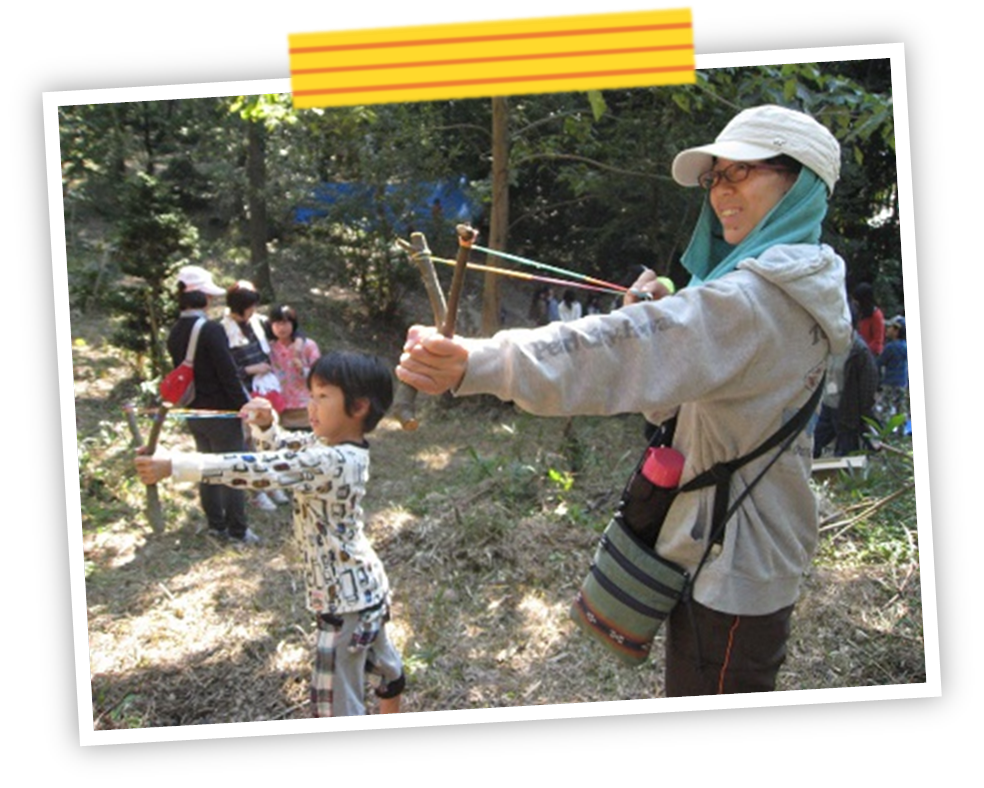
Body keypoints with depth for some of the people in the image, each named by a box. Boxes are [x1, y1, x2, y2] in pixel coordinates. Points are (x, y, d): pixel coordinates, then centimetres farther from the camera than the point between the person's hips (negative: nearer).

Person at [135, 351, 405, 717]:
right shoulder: (327, 443, -2)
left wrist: (174, 465, -32)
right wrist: (265, 424, -11)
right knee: (379, 656, 32)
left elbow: (258, 471, -33)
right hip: (368, 586, 10)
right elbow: (280, 449, 11)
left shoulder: (332, 463, -31)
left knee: (334, 701, 1)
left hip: (345, 601, -10)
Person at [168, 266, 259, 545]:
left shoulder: (175, 334, 4)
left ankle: (216, 524, 29)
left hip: (194, 413, 8)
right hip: (220, 412, -8)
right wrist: (246, 407, -12)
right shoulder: (211, 330, -20)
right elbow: (228, 374, -20)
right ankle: (237, 530, 11)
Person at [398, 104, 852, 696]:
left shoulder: (761, 297, -22)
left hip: (729, 574, -10)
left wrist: (474, 365, -46)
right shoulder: (792, 288, 10)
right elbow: (673, 401, 15)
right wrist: (658, 316, -2)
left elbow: (624, 353, -37)